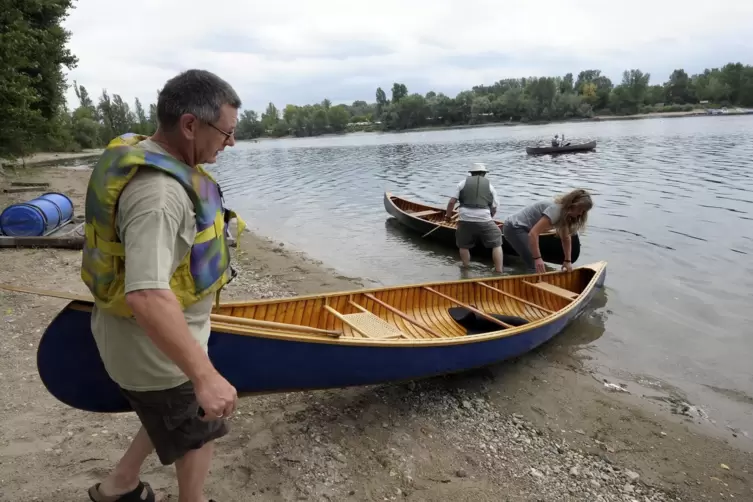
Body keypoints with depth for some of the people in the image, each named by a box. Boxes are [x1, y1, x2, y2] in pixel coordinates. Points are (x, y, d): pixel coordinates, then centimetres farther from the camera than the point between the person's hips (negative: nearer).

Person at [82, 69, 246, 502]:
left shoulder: (142, 152, 0)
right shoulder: (158, 192, -33)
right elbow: (147, 296, -42)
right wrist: (204, 375, -40)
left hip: (152, 334, 10)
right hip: (154, 344, -9)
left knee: (175, 416, 30)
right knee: (199, 431, 14)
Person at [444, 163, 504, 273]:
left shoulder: (463, 183, 9)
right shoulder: (490, 186, 12)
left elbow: (452, 202, 2)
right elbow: (494, 209, 11)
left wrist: (448, 215, 16)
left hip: (465, 220, 0)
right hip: (484, 220, 0)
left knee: (464, 246, 21)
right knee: (496, 244, 14)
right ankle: (499, 271, 10)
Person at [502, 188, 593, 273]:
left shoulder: (565, 213, 5)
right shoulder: (555, 209, -25)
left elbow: (566, 238, 15)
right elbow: (533, 233, -32)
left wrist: (568, 261, 9)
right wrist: (537, 258, -32)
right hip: (514, 227, -10)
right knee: (536, 267, -17)